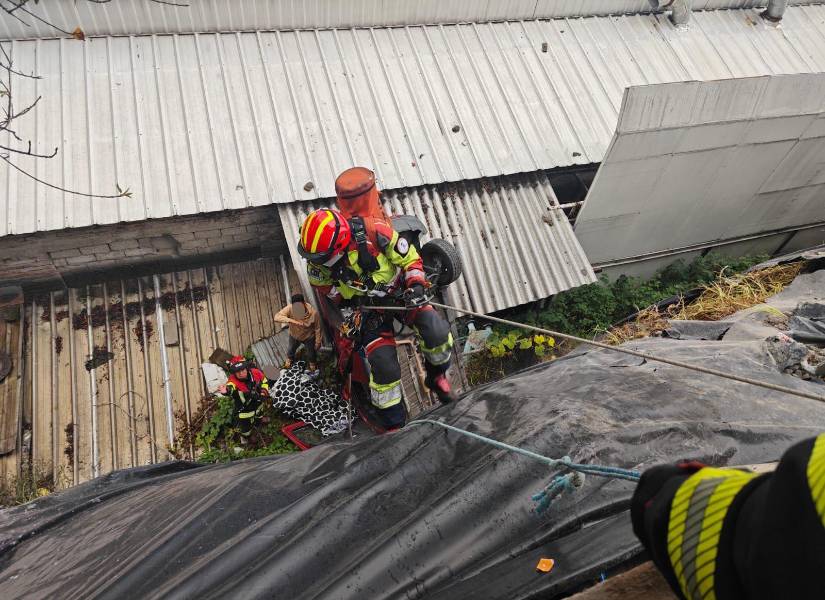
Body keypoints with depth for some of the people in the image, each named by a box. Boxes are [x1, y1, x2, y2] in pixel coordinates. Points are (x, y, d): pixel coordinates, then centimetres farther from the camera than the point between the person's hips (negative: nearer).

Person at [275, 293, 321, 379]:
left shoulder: (313, 313, -36)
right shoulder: (290, 308, -34)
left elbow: (317, 328, -21)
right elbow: (277, 317, -43)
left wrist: (318, 342, -10)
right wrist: (292, 320, -56)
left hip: (309, 337, -2)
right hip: (294, 335, 2)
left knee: (311, 353, 24)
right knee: (290, 350, 31)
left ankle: (313, 368, 56)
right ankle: (288, 364, 64)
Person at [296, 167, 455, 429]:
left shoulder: (374, 232, -28)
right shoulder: (317, 259, -17)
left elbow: (410, 258, -13)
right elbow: (321, 282, 7)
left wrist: (416, 286, -25)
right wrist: (343, 299, -7)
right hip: (366, 306, 1)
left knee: (437, 332, -24)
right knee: (383, 364, -14)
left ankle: (436, 376, 10)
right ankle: (394, 423, 8)